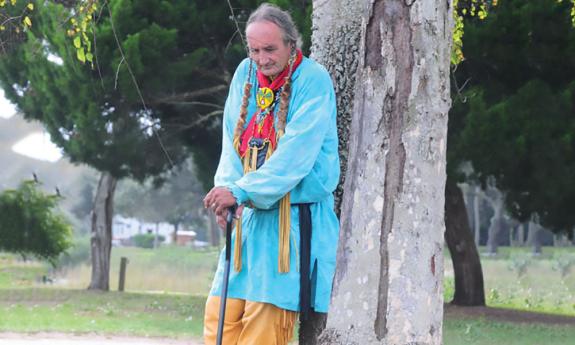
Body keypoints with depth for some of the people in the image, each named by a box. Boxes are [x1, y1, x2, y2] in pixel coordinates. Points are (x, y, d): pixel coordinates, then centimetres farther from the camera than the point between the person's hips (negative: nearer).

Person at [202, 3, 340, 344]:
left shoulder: (314, 80, -11)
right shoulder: (246, 73, 8)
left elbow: (295, 156, -18)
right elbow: (233, 143, 7)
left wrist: (241, 192, -21)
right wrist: (227, 189, -11)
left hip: (295, 217, -6)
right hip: (249, 215, 6)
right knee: (220, 315, 2)